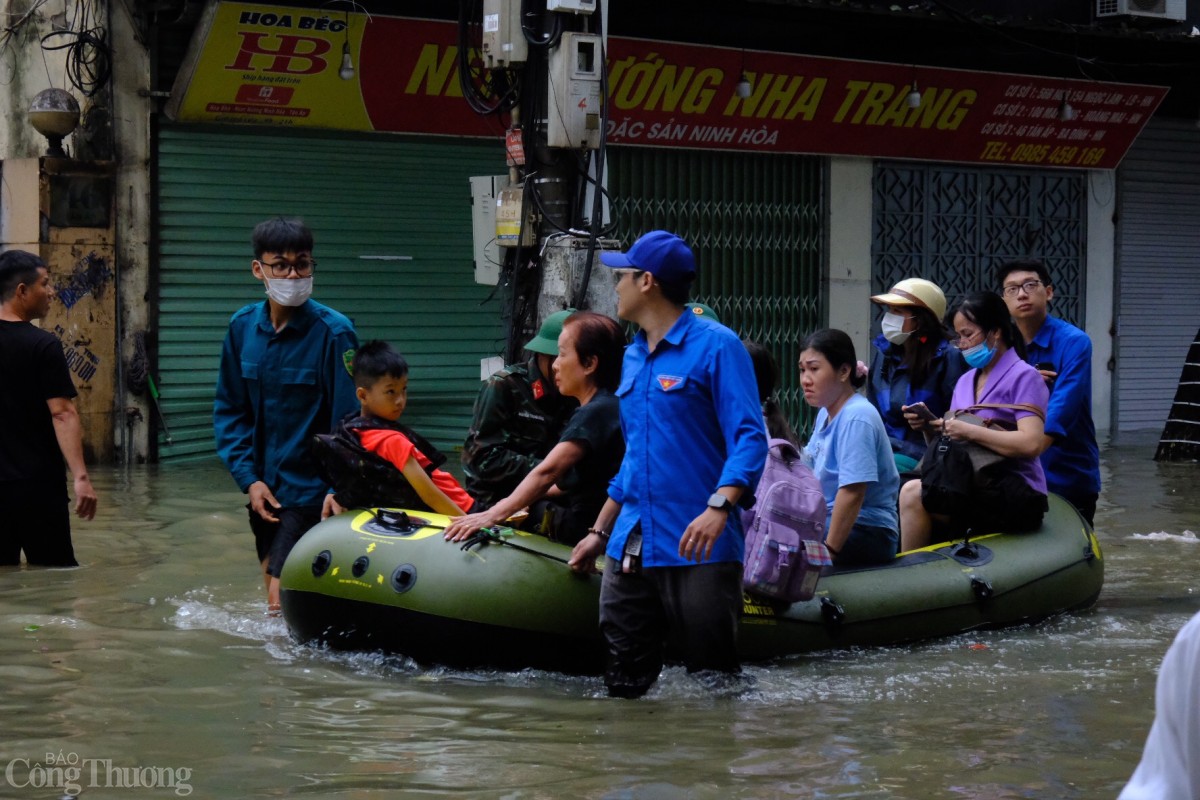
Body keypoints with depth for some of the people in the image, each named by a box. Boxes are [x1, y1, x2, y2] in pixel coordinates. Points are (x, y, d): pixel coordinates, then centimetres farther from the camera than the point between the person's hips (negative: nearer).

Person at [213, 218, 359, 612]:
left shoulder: (334, 332, -14)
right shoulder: (243, 327, 1)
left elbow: (349, 420, -13)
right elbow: (229, 410, 8)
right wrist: (249, 478, -2)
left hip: (311, 489, -6)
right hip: (264, 490, 6)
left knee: (283, 597, -13)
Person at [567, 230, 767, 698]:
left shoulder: (715, 346, -5)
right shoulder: (632, 358, 20)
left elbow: (750, 439, -13)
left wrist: (719, 506, -27)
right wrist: (599, 533, 24)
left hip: (699, 549, -7)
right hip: (630, 549, 8)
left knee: (714, 682, -5)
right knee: (624, 686, 6)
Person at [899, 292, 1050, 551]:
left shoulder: (1023, 377, -3)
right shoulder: (965, 381, 21)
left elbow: (1032, 444, -17)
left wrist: (970, 431, -17)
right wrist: (930, 427, -2)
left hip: (1014, 495, -7)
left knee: (914, 494, -25)